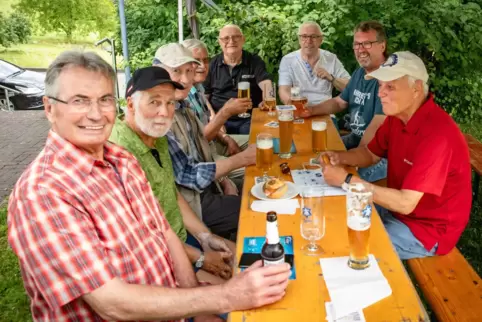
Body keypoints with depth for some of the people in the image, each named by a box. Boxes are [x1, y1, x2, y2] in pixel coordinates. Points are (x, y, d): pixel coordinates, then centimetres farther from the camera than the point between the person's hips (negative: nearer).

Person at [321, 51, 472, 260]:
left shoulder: (437, 134, -31)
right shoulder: (397, 117, -4)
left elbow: (405, 203, -33)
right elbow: (370, 154, 10)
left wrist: (346, 180, -30)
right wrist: (340, 157, -12)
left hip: (427, 229, -8)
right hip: (397, 207, 8)